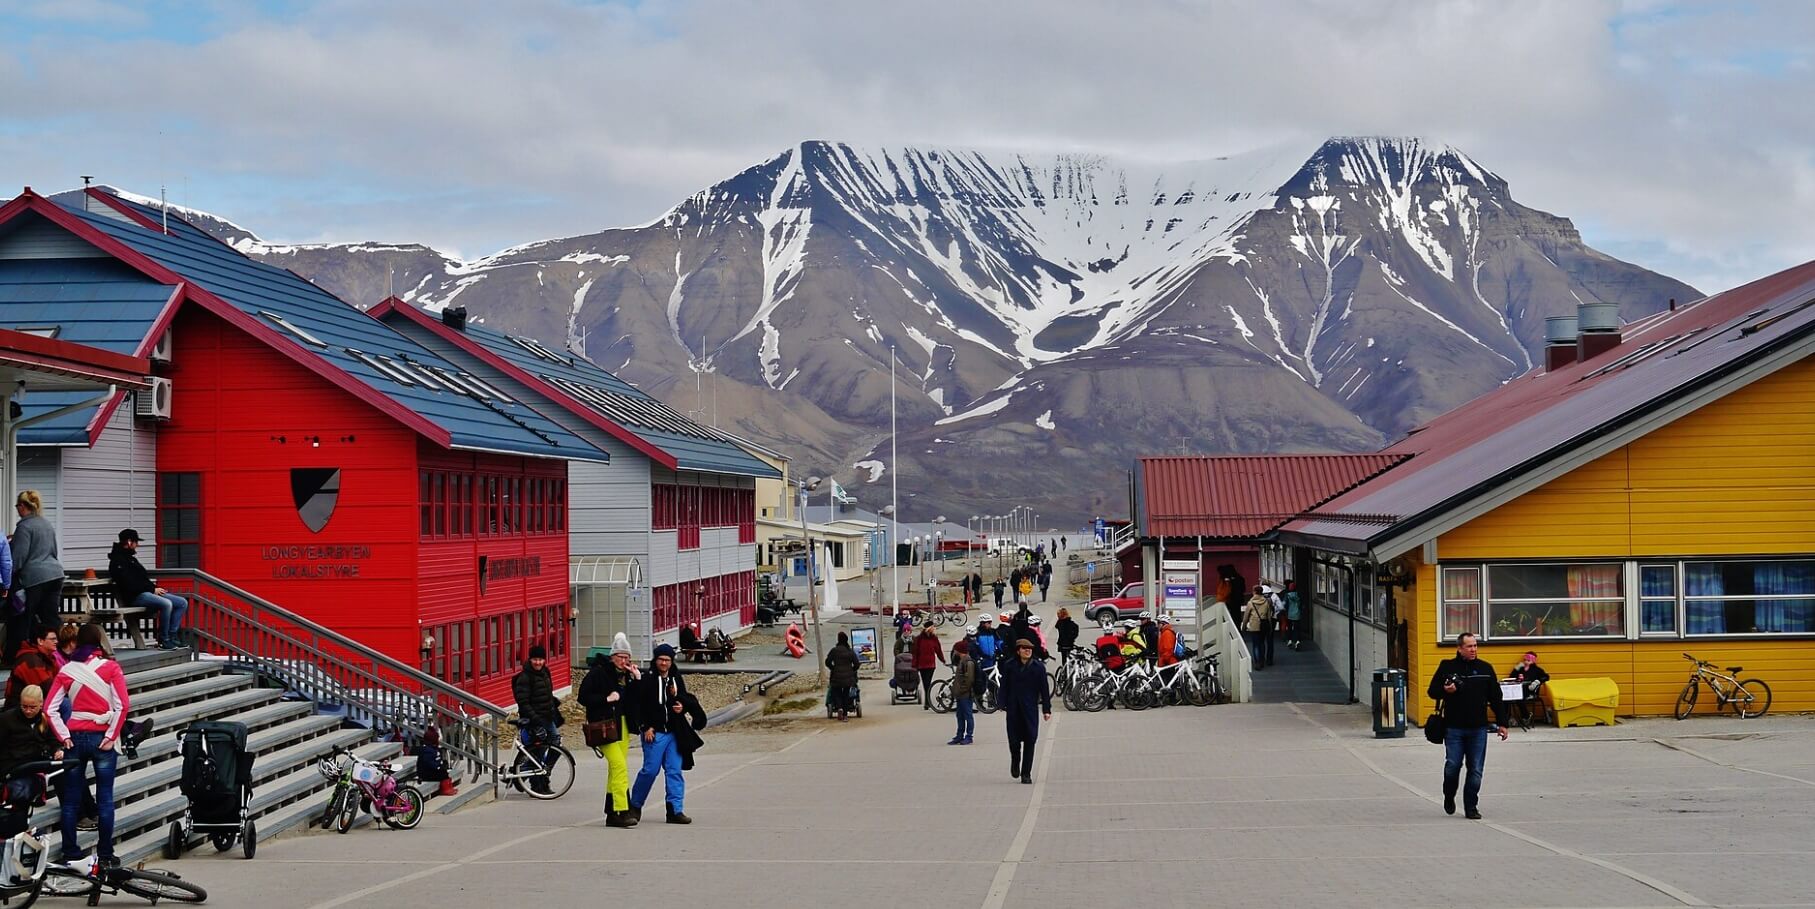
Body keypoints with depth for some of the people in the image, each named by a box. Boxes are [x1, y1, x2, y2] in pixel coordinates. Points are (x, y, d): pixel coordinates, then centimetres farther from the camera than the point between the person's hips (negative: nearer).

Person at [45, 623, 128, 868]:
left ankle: (70, 853, 11)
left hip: (75, 738, 2)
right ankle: (105, 854, 6)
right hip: (102, 737, -2)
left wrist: (64, 737, 0)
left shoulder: (66, 670, 2)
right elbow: (123, 705, -12)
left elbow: (50, 708, -3)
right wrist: (111, 736, -6)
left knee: (70, 799, 9)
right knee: (105, 798, 4)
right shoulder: (110, 668, -5)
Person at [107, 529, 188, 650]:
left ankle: (171, 637, -5)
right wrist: (152, 589, -13)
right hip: (135, 596, -11)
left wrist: (154, 587, 6)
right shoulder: (118, 561, -8)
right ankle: (163, 641, -24)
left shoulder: (129, 558, 24)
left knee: (182, 603, 3)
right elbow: (130, 584, -17)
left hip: (148, 592, 11)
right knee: (166, 604, -34)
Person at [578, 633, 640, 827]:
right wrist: (606, 699, -17)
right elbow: (583, 697, -11)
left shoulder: (626, 675, 12)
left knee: (615, 769, 10)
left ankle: (611, 814, 16)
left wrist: (637, 679, -2)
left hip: (623, 726, 7)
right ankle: (622, 811, -20)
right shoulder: (598, 673, -7)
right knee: (619, 765, -18)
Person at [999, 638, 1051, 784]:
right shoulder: (1009, 666, 3)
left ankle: (1026, 774, 4)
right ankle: (1015, 762, 33)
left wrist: (1046, 709, -1)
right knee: (1014, 739, 1)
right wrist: (1004, 705, -4)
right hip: (1014, 709, 0)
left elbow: (1044, 689, 3)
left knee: (1030, 740, -3)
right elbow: (1004, 686, 5)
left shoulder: (1038, 667, 1)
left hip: (1031, 709, 0)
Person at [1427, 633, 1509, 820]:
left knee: (1476, 770, 1)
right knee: (1452, 766, -1)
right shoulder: (1447, 667, 1)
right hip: (1454, 727, -2)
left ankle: (1471, 806, 11)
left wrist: (1501, 723, 8)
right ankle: (1449, 797, 26)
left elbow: (1495, 698, 11)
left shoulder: (1485, 668, 7)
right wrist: (1445, 691, -15)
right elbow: (1432, 691, 6)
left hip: (1478, 729, 2)